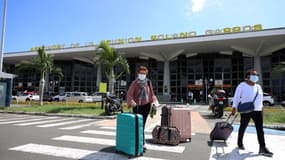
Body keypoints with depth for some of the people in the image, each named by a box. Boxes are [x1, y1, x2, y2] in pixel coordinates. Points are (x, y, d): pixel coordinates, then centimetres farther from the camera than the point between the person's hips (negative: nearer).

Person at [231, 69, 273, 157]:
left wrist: (261, 107, 16)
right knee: (243, 127, 7)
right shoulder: (242, 85, -6)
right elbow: (236, 97, -7)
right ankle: (240, 143, 24)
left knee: (260, 129, 0)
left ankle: (262, 148, 2)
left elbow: (260, 98, 20)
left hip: (257, 110, 5)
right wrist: (234, 107, -12)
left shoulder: (258, 87, 12)